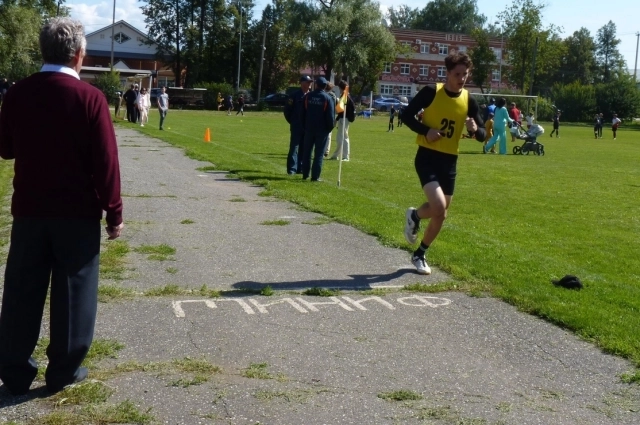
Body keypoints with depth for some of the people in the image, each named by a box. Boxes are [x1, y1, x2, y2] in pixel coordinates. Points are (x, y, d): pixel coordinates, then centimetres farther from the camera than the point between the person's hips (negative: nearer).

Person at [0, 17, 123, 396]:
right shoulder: (90, 97, -12)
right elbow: (105, 160, -13)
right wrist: (114, 211, -6)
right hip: (78, 212, -3)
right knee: (72, 291, 8)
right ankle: (64, 370, 16)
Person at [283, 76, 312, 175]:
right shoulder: (295, 96, -3)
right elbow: (287, 110, -1)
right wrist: (292, 121, 3)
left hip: (307, 127, 4)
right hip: (296, 127, -4)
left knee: (304, 148, 8)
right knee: (294, 147, -2)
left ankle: (300, 168, 15)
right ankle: (292, 169, 1)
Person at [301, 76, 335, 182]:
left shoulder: (308, 96, 2)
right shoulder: (327, 98, -8)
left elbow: (303, 113, 6)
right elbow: (330, 116, -10)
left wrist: (304, 126, 14)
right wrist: (330, 127, 3)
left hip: (309, 128, 3)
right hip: (322, 129, -3)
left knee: (307, 152, 13)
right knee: (319, 154, 1)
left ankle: (305, 174, 15)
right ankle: (315, 176, -1)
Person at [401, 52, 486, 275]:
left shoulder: (469, 101, 0)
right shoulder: (431, 92, -10)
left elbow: (482, 135, 4)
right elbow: (406, 115, -5)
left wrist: (475, 129, -19)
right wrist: (426, 130, -20)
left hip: (449, 161, 5)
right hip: (427, 157, -4)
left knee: (439, 213, 12)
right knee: (439, 209, -20)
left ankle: (420, 255, 35)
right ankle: (415, 216, 14)